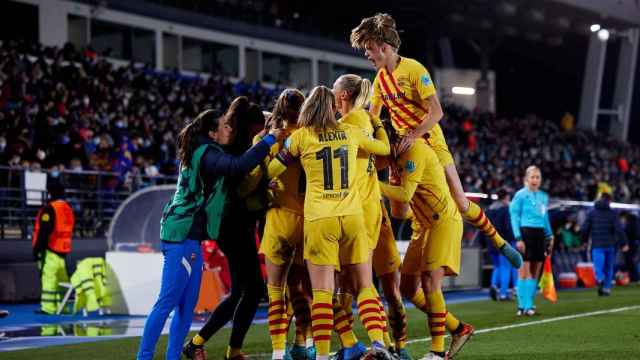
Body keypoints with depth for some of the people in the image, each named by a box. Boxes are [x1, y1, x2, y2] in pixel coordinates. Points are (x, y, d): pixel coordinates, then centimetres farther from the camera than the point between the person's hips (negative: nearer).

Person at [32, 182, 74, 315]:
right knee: (61, 280, 13)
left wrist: (37, 249, -14)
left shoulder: (49, 209, -13)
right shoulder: (68, 209, 14)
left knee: (48, 278, -8)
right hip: (63, 251, 9)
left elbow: (43, 231, -18)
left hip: (50, 250, -9)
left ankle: (48, 308, -11)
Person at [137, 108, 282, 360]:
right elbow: (238, 166, -29)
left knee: (187, 303, 11)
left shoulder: (201, 153, 18)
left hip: (189, 236, 10)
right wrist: (269, 140, -23)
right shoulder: (207, 153, -12)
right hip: (183, 235, -10)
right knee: (168, 301, -10)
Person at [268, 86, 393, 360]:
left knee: (322, 290, -2)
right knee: (364, 285, 10)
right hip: (352, 217, 2)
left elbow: (271, 171, 6)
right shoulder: (350, 133, 9)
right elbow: (384, 148, 26)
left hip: (319, 219, -2)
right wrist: (377, 123, 44)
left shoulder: (301, 136, 1)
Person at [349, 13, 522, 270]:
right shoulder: (380, 78, 6)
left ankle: (499, 242, 13)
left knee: (460, 203, -6)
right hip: (401, 147, 6)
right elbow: (372, 116, 16)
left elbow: (436, 113, -22)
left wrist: (413, 136, -32)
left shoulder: (414, 70, -16)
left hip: (430, 143, -6)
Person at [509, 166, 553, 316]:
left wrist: (550, 235, 15)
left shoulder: (544, 196, 15)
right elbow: (514, 216, -6)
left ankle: (529, 304, 12)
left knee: (535, 272, 6)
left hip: (540, 234, 6)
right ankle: (523, 306, -5)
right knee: (524, 271, -7)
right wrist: (518, 238, -13)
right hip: (526, 232, -6)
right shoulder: (521, 195, -3)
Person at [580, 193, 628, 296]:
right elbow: (619, 229, -11)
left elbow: (584, 229, 2)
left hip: (597, 245, 0)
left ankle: (600, 279, -35)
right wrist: (624, 243, -7)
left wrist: (585, 240, 18)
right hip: (610, 245, 0)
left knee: (598, 266, -5)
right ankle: (607, 288, 12)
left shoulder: (592, 213, 4)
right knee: (609, 267, 14)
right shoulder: (613, 213, -1)